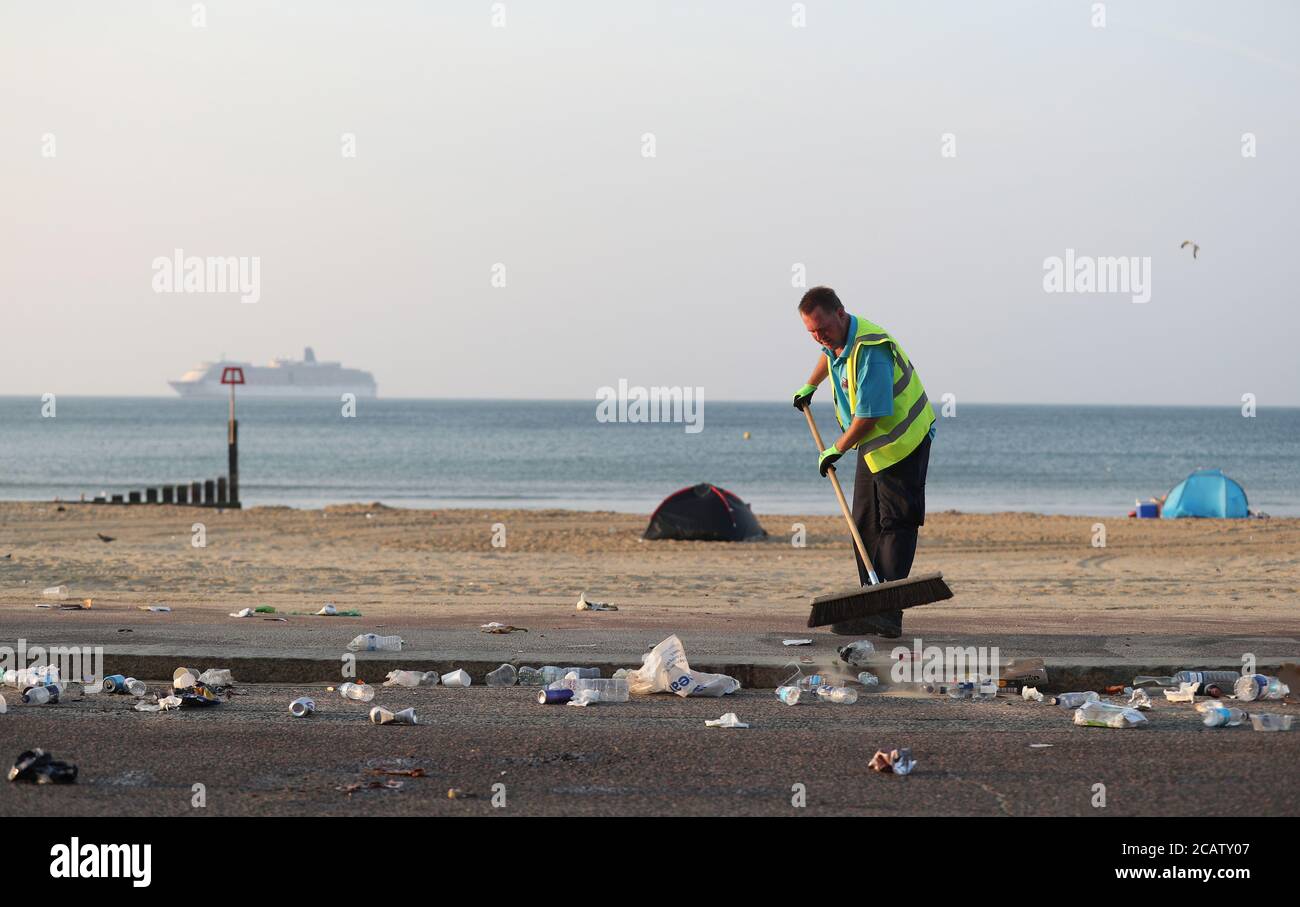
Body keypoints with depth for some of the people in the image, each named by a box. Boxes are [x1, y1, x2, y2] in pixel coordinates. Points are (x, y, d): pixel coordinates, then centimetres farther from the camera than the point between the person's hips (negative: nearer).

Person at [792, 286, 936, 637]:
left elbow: (868, 417, -29)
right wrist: (809, 386, 45)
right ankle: (872, 611, 7)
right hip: (871, 445, 10)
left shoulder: (869, 351, -28)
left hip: (903, 442, -10)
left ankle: (888, 614, -18)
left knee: (895, 525, -13)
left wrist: (837, 450, -16)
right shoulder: (837, 338, 2)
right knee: (865, 526, 6)